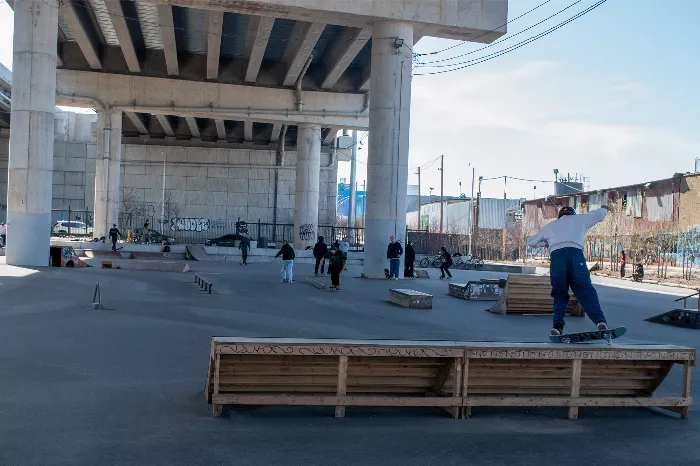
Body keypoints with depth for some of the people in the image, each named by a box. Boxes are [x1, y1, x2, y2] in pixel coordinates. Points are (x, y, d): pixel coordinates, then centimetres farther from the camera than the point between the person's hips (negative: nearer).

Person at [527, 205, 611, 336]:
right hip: (575, 253, -1)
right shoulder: (578, 219, 28)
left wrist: (544, 243, 58)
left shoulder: (550, 226, 33)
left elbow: (531, 242, 39)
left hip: (556, 255, 1)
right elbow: (599, 215, 32)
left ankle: (557, 324, -7)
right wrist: (604, 209, 55)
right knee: (585, 290, -4)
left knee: (560, 294, 11)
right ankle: (599, 319, -23)